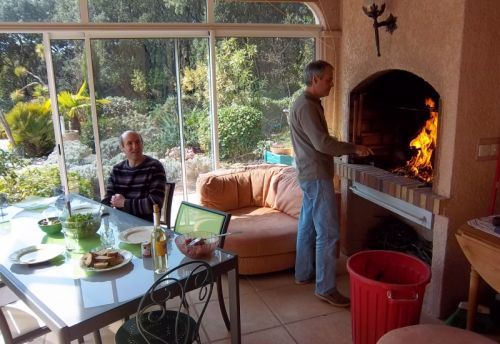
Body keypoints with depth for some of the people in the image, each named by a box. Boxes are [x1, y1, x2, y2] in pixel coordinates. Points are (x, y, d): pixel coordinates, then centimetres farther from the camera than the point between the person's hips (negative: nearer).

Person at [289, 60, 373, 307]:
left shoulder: (310, 103, 15)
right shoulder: (306, 106, -18)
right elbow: (322, 143, -24)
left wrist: (347, 149, 15)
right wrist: (353, 148, -14)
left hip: (311, 175, 11)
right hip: (316, 176, -11)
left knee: (308, 226, 17)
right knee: (328, 232, -7)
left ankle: (304, 273, 29)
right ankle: (325, 288, 2)